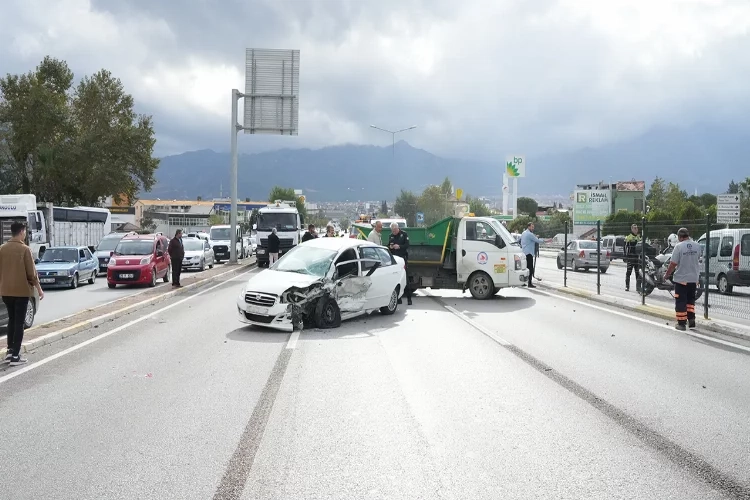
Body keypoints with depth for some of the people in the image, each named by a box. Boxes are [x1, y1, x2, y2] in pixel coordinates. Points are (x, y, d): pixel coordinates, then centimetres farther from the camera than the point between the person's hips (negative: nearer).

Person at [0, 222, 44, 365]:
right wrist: (39, 289, -2)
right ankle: (15, 355, -1)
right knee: (19, 322, -1)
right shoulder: (24, 249, -13)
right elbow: (31, 272, -12)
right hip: (21, 290, -5)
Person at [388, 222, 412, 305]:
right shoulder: (391, 236, 12)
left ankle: (409, 298, -2)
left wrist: (399, 246, -21)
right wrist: (390, 247, -7)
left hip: (403, 258, -4)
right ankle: (398, 298, 11)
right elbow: (388, 246, 16)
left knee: (405, 278, -5)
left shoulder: (404, 234, 0)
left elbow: (407, 245, -5)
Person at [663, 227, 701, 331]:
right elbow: (698, 259, 14)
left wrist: (667, 274, -3)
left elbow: (673, 264, -16)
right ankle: (691, 320, 21)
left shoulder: (679, 246, -17)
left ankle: (681, 323, 7)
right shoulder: (697, 246, -1)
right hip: (693, 279, 5)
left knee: (681, 301, 4)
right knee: (690, 299, 21)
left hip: (681, 279, -5)